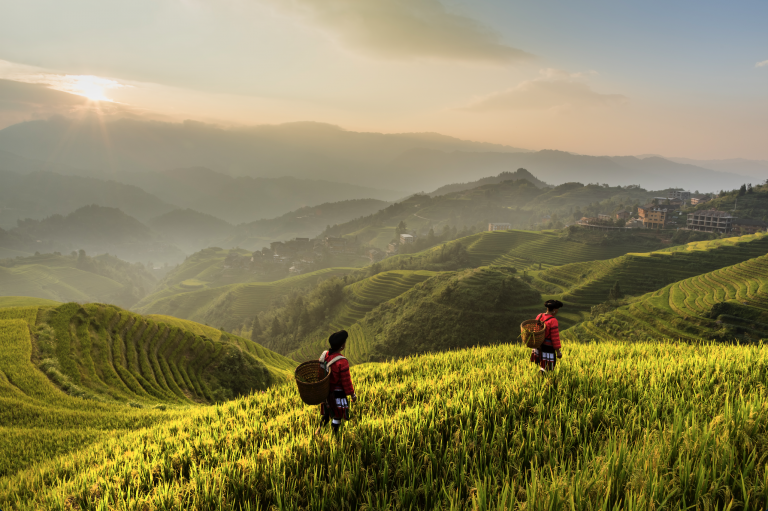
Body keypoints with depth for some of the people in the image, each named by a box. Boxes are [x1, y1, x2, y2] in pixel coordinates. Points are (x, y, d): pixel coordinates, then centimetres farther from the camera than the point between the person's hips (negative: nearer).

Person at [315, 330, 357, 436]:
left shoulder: (324, 355, -7)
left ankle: (319, 429, 18)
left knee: (328, 413, 25)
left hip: (326, 391, 7)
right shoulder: (342, 362, -28)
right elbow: (346, 381, -20)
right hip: (338, 393, -6)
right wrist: (352, 394, -5)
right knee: (337, 415, 11)